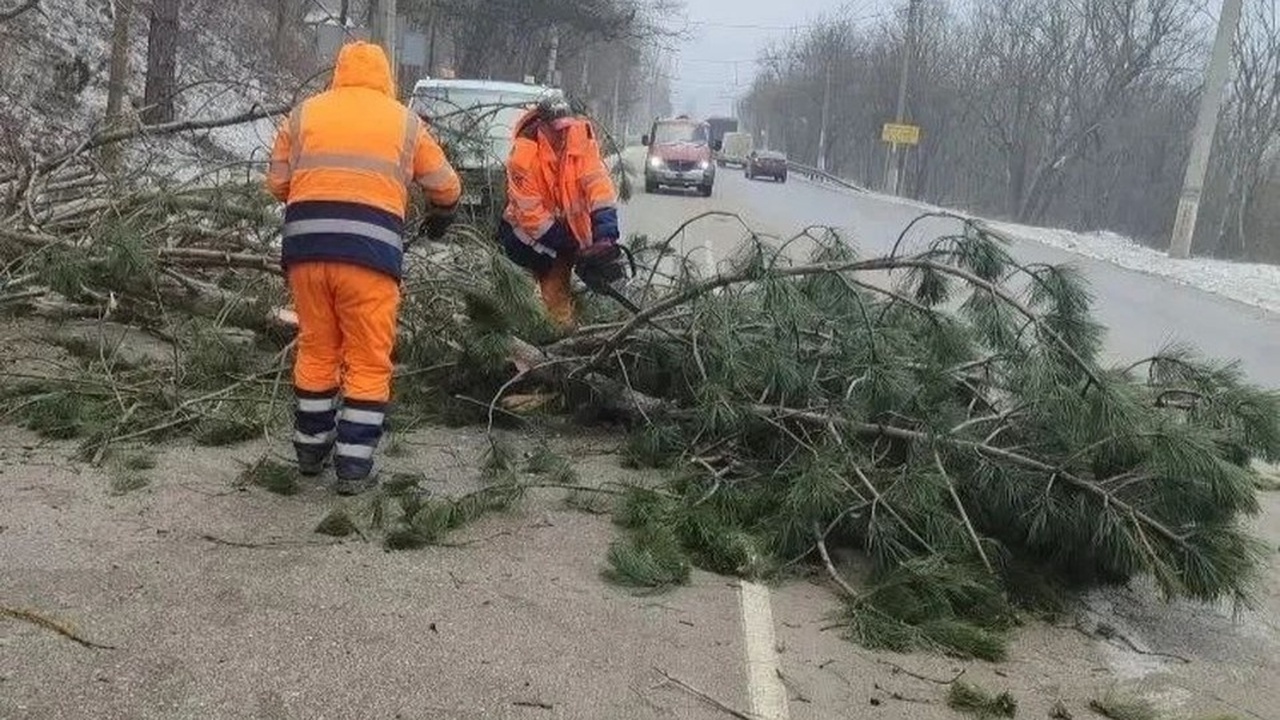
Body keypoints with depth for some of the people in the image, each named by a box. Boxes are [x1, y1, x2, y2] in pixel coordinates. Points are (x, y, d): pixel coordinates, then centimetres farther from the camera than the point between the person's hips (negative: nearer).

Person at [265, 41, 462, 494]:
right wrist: (440, 218, 42)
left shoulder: (304, 114, 16)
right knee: (369, 362, 6)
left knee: (316, 351, 17)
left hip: (306, 246, 3)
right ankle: (353, 467, 6)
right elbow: (446, 187, 21)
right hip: (369, 251, -3)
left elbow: (277, 183, 15)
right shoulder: (404, 121, 13)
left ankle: (311, 450, 29)